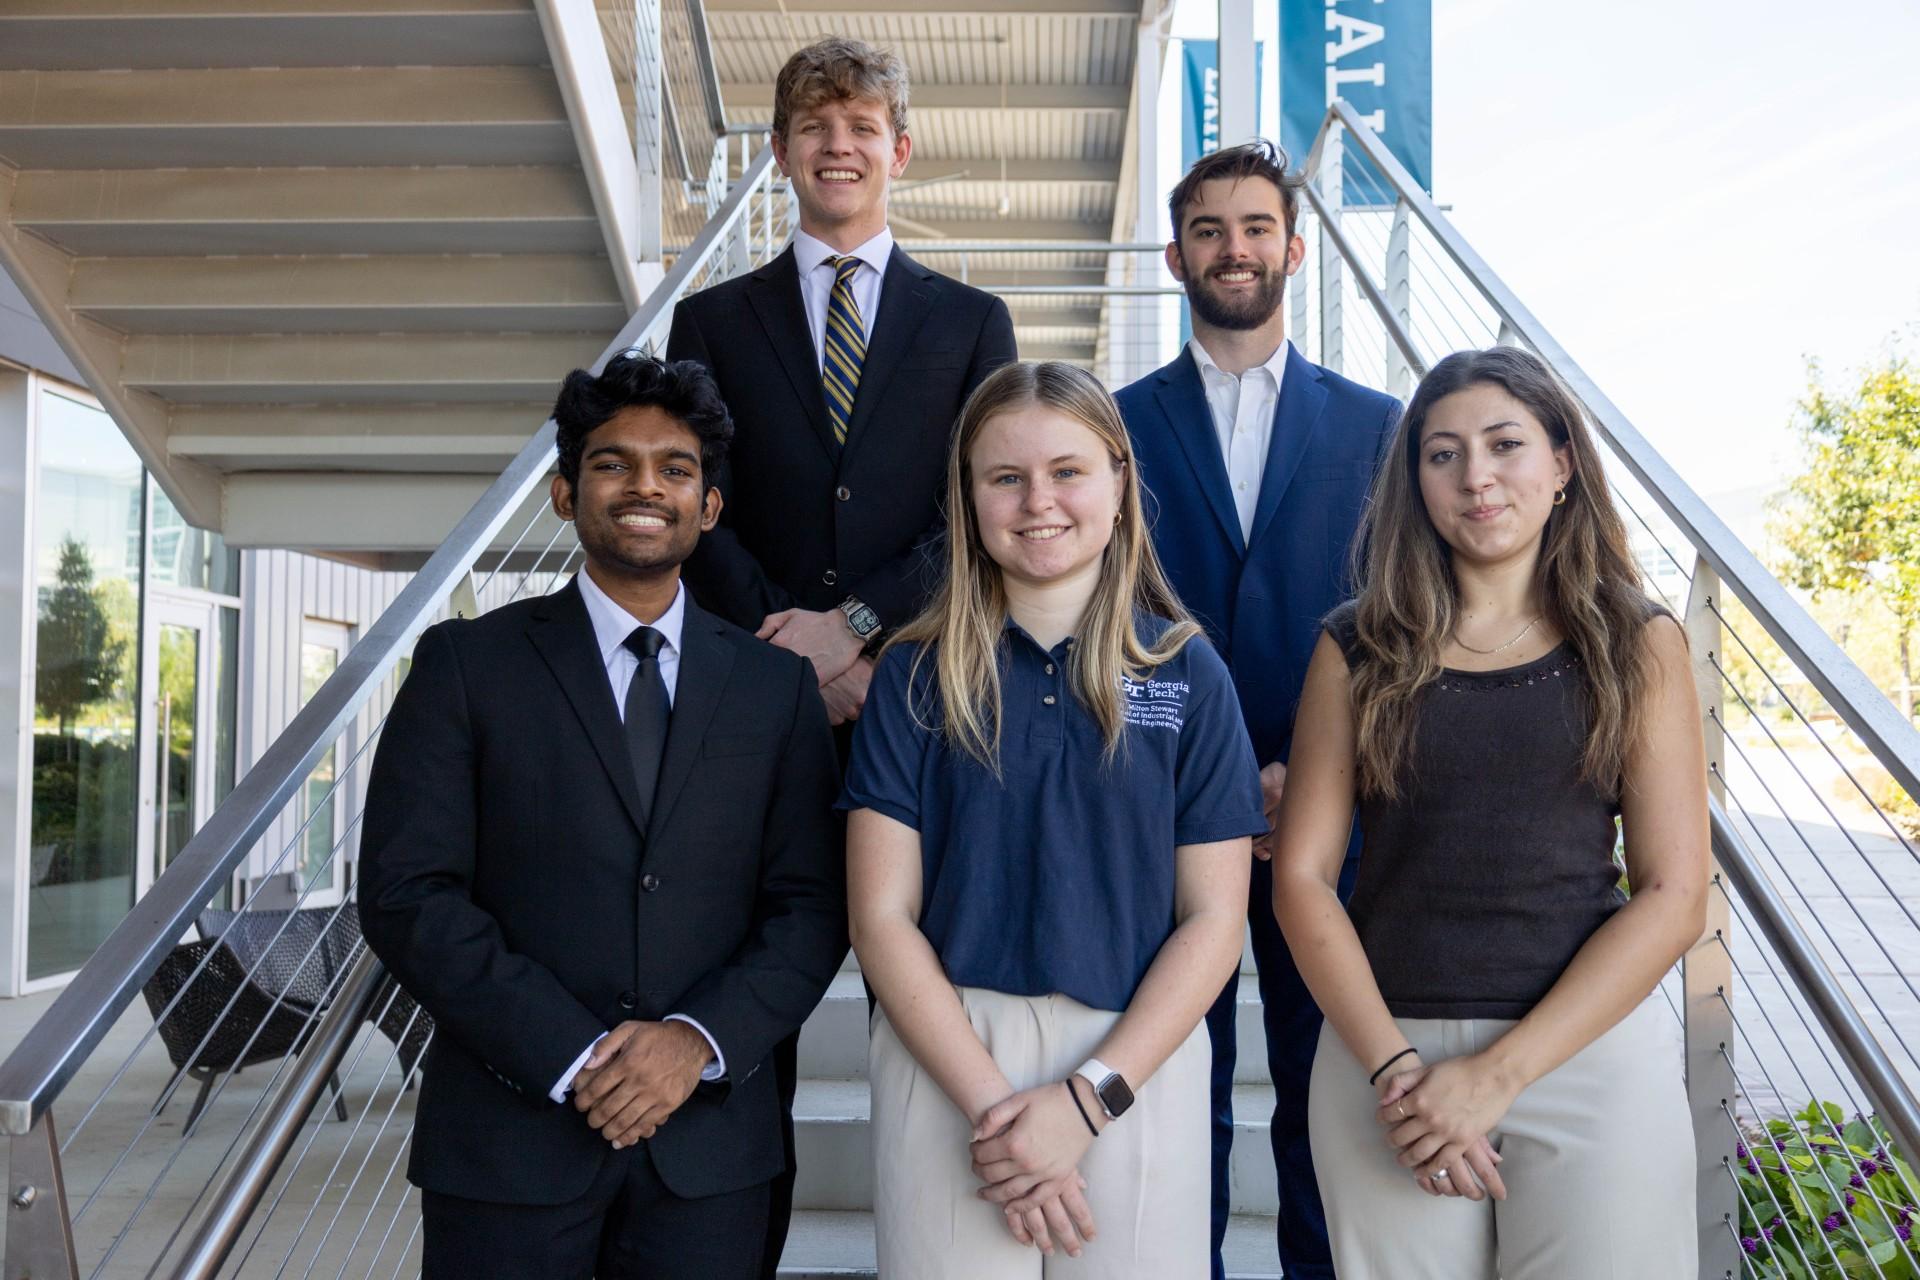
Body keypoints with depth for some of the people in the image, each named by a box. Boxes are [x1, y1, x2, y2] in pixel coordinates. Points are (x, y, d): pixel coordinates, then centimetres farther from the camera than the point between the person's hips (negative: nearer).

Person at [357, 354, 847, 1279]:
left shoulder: (778, 685, 6)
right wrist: (572, 1057, -13)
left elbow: (812, 904, 3)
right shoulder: (466, 664, 0)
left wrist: (705, 1038, -12)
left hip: (709, 1145, 2)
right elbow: (406, 893, -6)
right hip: (508, 1138, -1)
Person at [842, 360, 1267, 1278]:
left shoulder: (1187, 674, 0)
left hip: (1136, 1066, 0)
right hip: (946, 1063, 0)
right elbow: (881, 916, -3)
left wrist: (1087, 1098, -10)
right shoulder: (916, 675, 1)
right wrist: (991, 1101, -12)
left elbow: (1213, 918, -1)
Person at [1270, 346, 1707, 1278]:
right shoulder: (1359, 649, 3)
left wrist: (1496, 1074, -11)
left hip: (1590, 1051, 0)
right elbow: (1300, 878, 0)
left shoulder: (1637, 644, 2)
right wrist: (1394, 1066, -12)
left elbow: (1673, 896, -4)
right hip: (1382, 1051, 1)